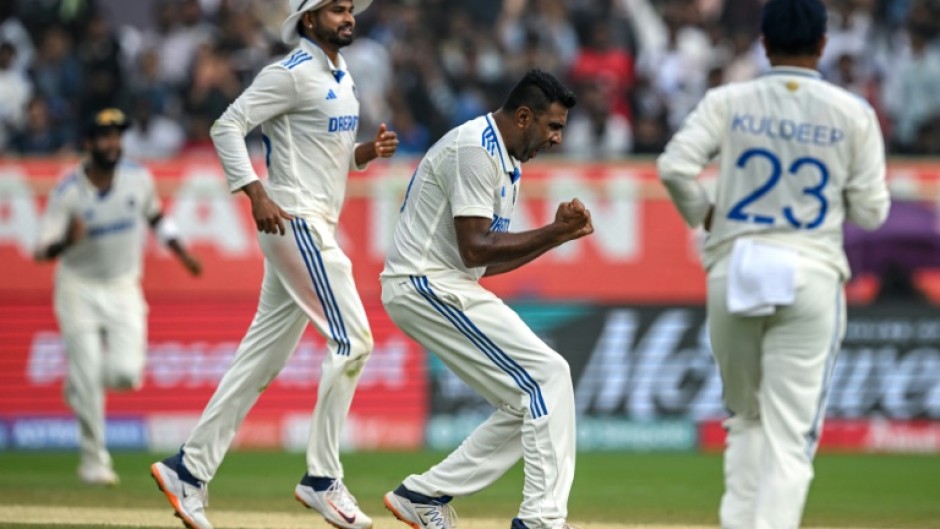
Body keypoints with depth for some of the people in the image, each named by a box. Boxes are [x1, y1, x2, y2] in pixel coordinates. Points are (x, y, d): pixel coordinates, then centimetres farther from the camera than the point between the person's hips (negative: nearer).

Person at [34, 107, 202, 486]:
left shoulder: (138, 179, -6)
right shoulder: (67, 192, -16)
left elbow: (156, 216, 15)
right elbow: (42, 251, -18)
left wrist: (181, 252, 9)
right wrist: (66, 241, -40)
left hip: (123, 288, 2)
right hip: (79, 288, -2)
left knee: (125, 374, -13)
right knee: (87, 378, -8)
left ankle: (80, 380, 23)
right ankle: (94, 461, 6)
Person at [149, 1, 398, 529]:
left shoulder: (340, 78, 18)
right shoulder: (292, 73, -10)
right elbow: (228, 127, -15)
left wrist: (368, 152, 5)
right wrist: (256, 194, -23)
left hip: (316, 227, 9)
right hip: (295, 222, -9)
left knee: (263, 357, 8)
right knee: (353, 340, -12)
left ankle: (190, 470, 11)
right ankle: (322, 480, -7)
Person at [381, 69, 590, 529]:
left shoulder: (505, 160, 17)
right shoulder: (475, 149, -15)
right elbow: (475, 250, -22)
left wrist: (557, 234, 7)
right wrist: (552, 233, -20)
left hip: (441, 289, 10)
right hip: (427, 285, -10)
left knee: (528, 404, 6)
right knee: (548, 375, -14)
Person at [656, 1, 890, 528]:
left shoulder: (728, 102, 3)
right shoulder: (853, 113, 1)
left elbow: (675, 166, -9)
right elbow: (871, 211, 1)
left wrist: (703, 216, 9)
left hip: (733, 272, 2)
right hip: (812, 274, -2)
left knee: (746, 416, 20)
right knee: (790, 432, -3)